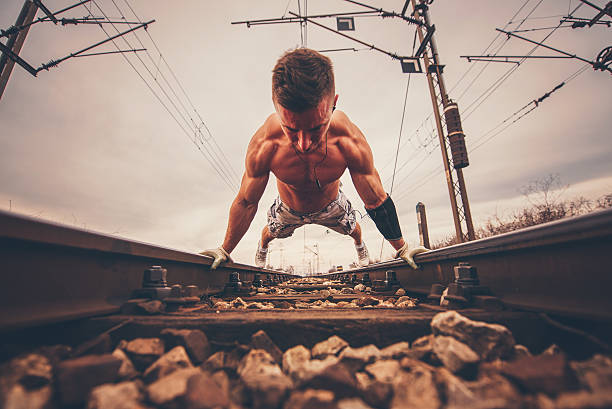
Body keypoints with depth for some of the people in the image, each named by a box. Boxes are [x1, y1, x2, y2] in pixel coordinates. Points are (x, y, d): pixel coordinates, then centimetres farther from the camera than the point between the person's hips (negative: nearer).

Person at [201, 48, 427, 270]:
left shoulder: (351, 143, -40)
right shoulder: (263, 146, -40)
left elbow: (376, 201, -24)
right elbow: (246, 203, -22)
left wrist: (402, 248, -12)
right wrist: (225, 251, -8)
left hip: (332, 206, 1)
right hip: (288, 210, 0)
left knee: (353, 227, 30)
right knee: (270, 231, 30)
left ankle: (359, 244, 70)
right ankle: (262, 246, 71)